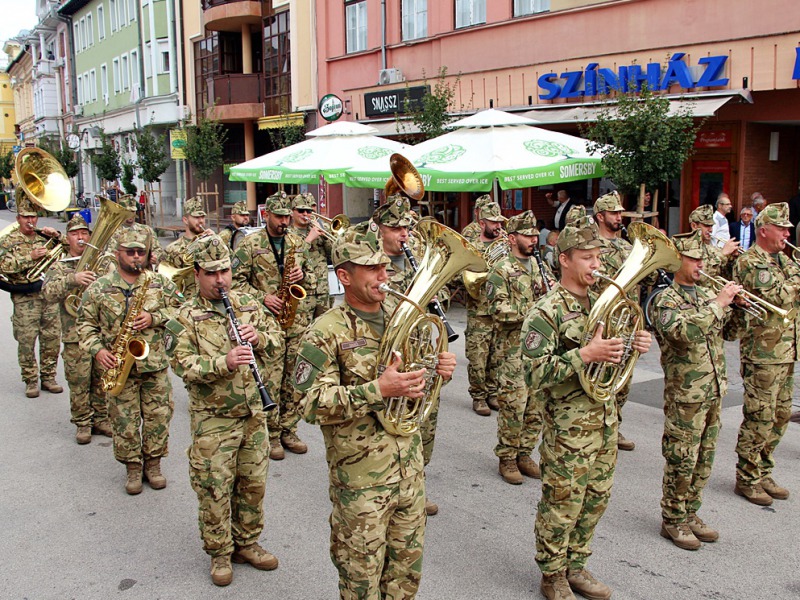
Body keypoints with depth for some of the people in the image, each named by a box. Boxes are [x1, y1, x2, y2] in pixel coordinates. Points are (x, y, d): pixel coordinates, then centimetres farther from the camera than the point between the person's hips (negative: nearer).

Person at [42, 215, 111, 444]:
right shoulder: (59, 267, 2)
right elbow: (48, 293, -15)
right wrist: (72, 279, -31)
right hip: (75, 337, -2)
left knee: (102, 380, 10)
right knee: (79, 384, 2)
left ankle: (100, 418, 24)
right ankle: (83, 423, 16)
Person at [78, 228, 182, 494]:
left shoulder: (160, 282, 4)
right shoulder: (98, 288, 0)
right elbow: (85, 324, 3)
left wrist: (154, 317, -12)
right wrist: (97, 350, -12)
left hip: (155, 365, 1)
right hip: (118, 366, -1)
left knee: (158, 417, 7)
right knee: (124, 421, 5)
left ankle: (153, 463, 24)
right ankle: (133, 467, 21)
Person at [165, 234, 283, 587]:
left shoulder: (248, 304, 6)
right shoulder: (185, 318, -7)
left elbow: (278, 347, 6)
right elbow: (183, 365, -18)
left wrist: (259, 337, -16)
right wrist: (224, 363, -33)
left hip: (253, 413, 4)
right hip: (213, 420, -4)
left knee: (253, 484, 15)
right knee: (215, 489, 5)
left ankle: (247, 543, 33)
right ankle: (220, 553, 24)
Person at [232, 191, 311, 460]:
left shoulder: (297, 243, 13)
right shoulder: (250, 244, -1)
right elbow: (236, 280, -4)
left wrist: (302, 275, -2)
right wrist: (262, 297, -15)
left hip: (298, 320, 4)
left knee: (295, 377, 8)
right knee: (270, 379, -3)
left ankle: (288, 430, 20)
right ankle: (270, 435, 9)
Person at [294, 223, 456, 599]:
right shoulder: (326, 333, -14)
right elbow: (312, 405, -21)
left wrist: (441, 369, -5)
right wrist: (378, 390, -30)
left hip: (410, 466, 6)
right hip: (360, 476, -6)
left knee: (407, 569, 20)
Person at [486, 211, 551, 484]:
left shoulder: (539, 267, 14)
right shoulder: (501, 269, -6)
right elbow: (498, 309, -16)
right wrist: (532, 310, -21)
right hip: (513, 349, -6)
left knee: (536, 405, 9)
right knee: (513, 405, -4)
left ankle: (524, 453, 22)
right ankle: (507, 459, 10)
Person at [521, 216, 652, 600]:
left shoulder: (601, 302, 8)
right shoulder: (546, 312, -16)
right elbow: (534, 374, -22)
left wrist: (637, 344, -1)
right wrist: (585, 355, -29)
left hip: (605, 417, 8)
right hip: (569, 424, -7)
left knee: (596, 499, 18)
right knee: (562, 505, 5)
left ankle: (575, 565, 36)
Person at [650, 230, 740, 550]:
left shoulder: (706, 295, 12)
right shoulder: (666, 299, -11)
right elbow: (682, 332, -30)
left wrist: (735, 305, 3)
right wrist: (718, 304, -25)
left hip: (714, 391, 8)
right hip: (685, 395, -8)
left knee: (704, 459, 15)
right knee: (681, 461, 1)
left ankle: (690, 514, 29)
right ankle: (672, 521, 15)